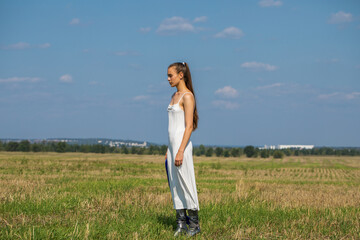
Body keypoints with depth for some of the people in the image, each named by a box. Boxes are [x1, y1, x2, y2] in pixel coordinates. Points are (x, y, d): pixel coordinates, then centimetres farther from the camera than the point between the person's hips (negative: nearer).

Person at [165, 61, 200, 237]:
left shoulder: (187, 96, -11)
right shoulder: (175, 96, 16)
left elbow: (189, 126, -17)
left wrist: (180, 151, -22)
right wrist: (168, 151, 19)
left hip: (182, 145, -9)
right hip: (172, 144, 9)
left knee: (186, 185, -4)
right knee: (174, 185, 8)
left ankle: (194, 225, 5)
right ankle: (181, 224, 12)